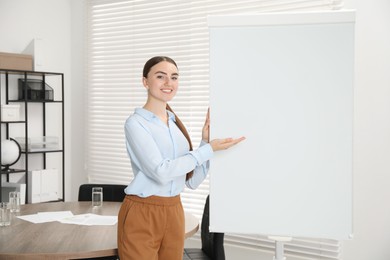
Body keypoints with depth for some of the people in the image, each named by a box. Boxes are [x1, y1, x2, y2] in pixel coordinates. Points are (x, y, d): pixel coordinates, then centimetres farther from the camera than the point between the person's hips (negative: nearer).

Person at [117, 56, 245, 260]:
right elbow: (160, 171, -22)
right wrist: (208, 150, -19)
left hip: (174, 213, 6)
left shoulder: (176, 124, 11)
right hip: (141, 214, -6)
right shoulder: (136, 123, -9)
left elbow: (192, 181, 9)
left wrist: (205, 142, -2)